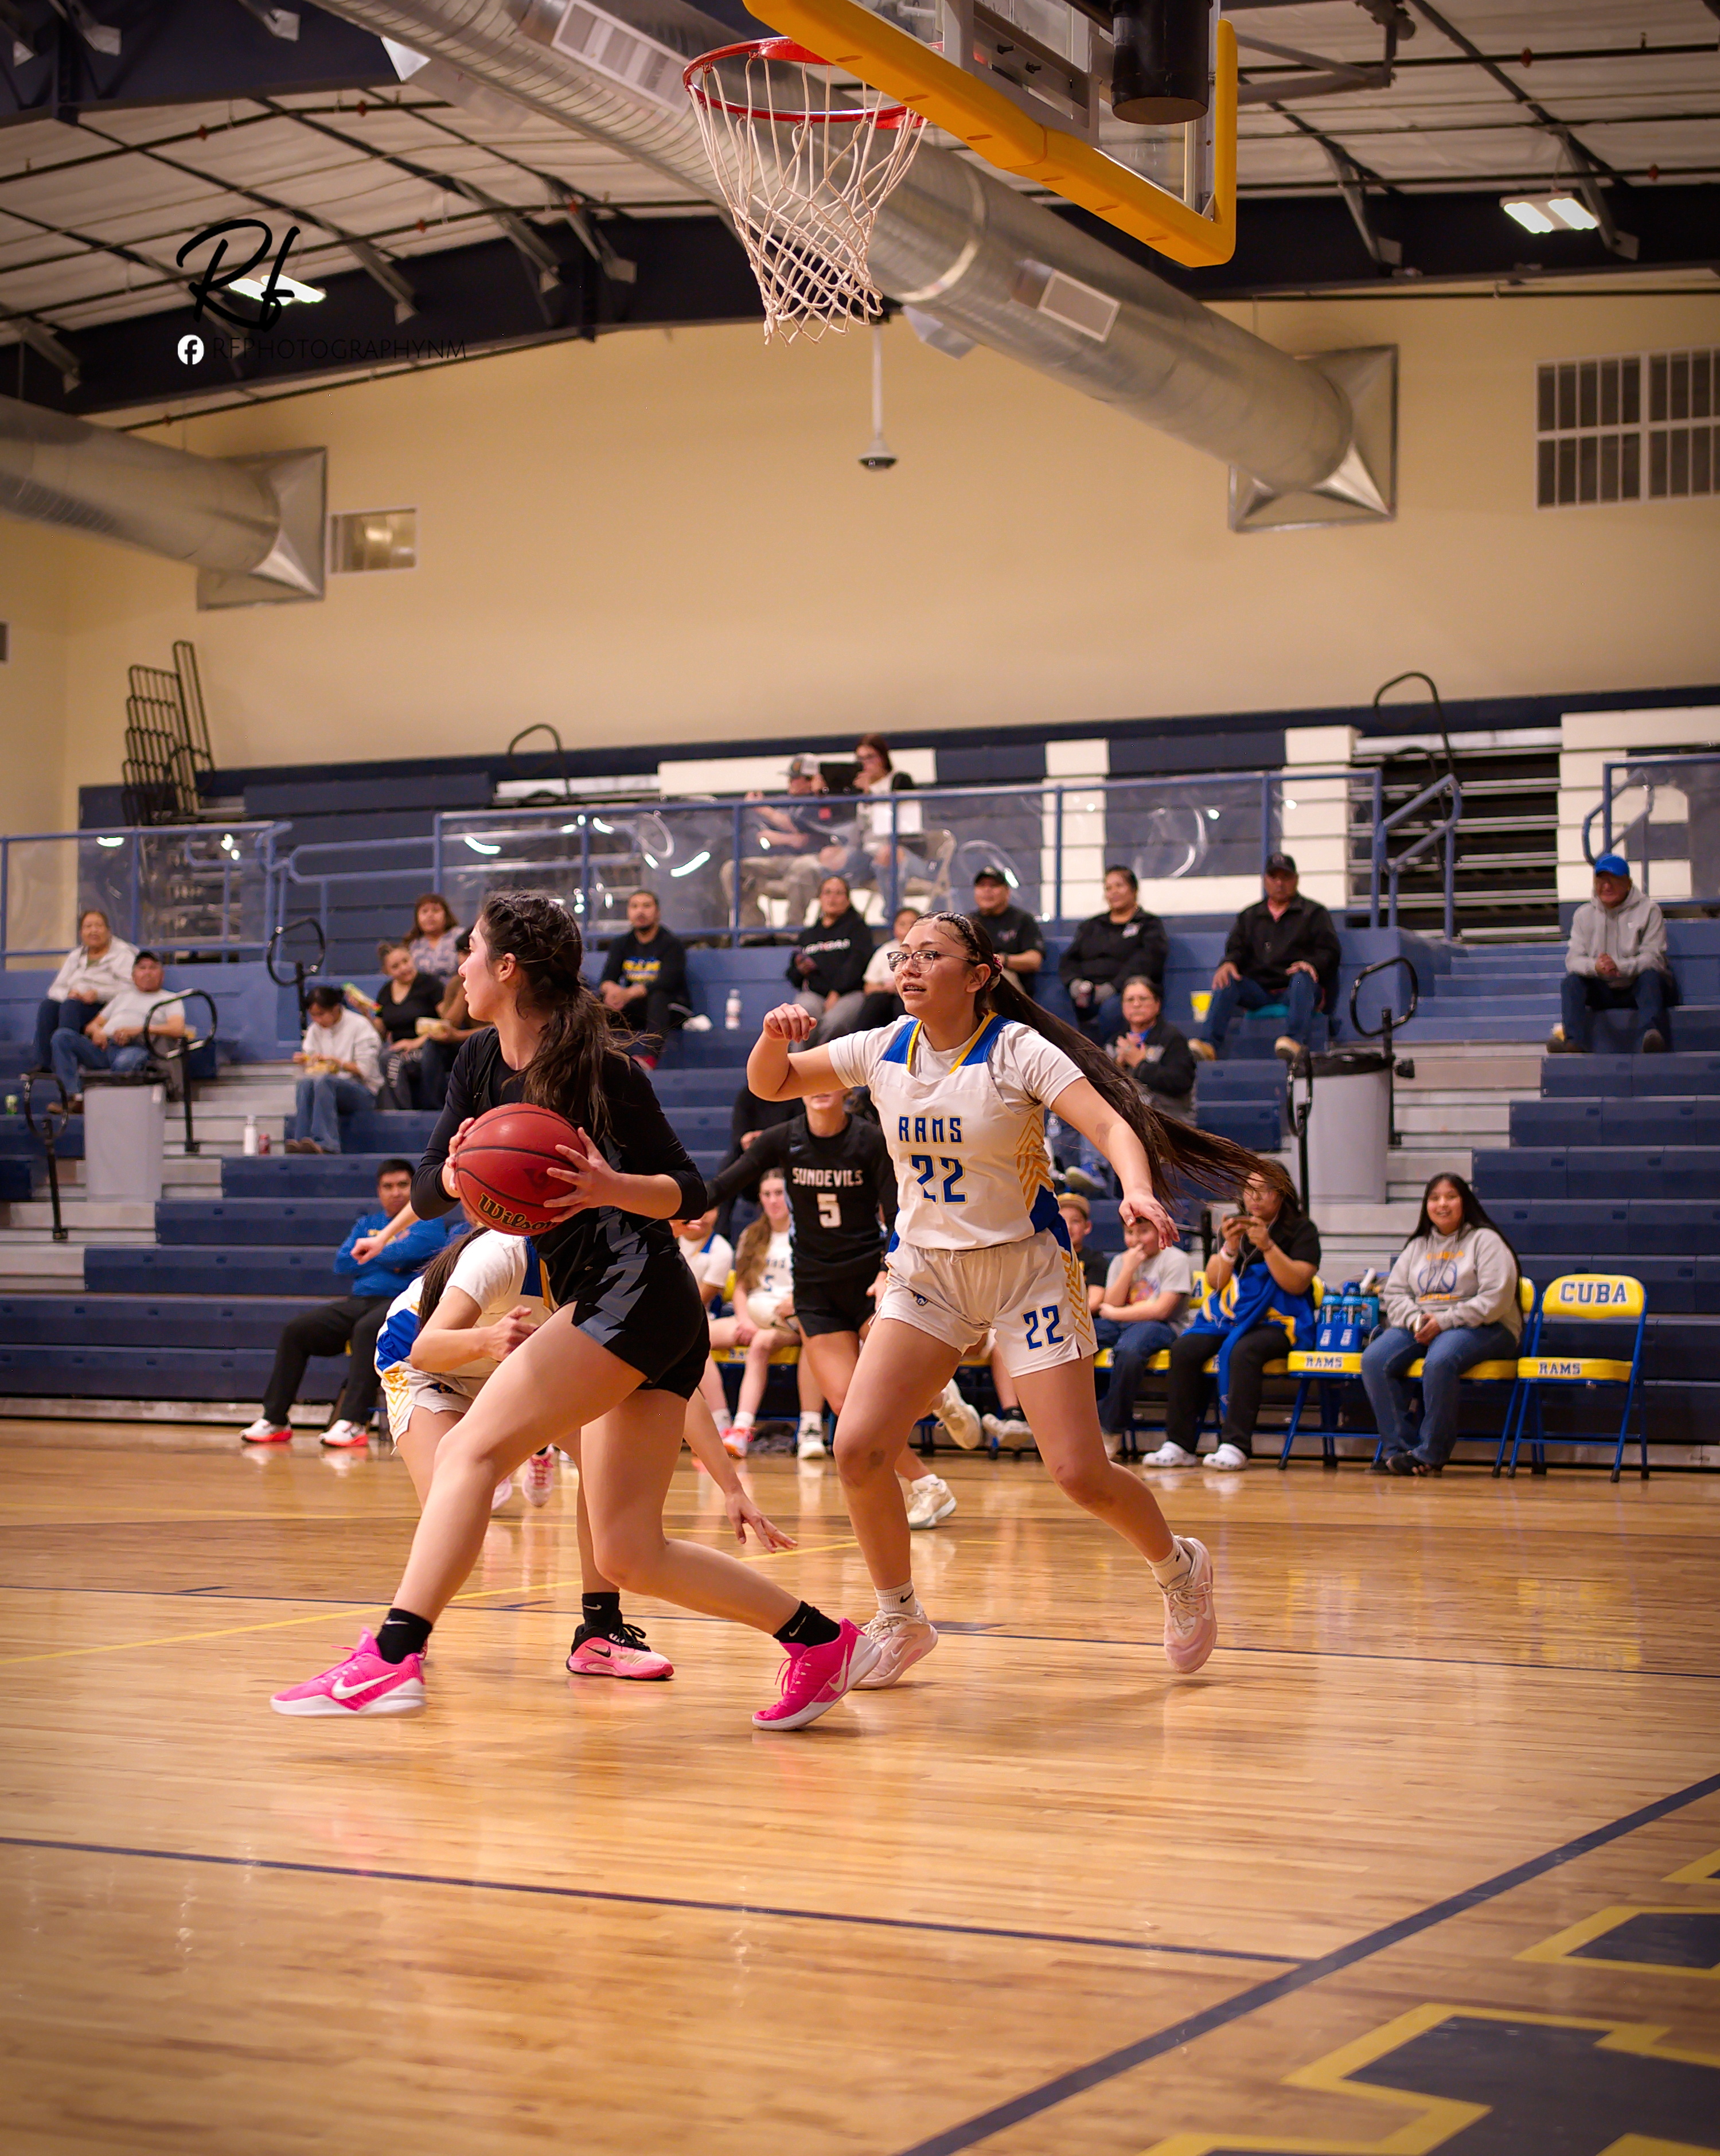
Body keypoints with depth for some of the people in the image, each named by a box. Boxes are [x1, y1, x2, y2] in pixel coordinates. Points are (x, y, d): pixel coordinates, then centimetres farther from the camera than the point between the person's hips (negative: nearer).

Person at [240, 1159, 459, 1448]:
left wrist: (376, 1251, 1)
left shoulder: (428, 1221, 8)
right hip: (359, 1302, 6)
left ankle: (354, 1422, -44)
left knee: (367, 1329, -39)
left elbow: (415, 1248, -14)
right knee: (296, 1329, -11)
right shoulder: (367, 1223, 25)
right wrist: (389, 1258, 0)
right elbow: (342, 1262, 11)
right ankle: (274, 1419, -9)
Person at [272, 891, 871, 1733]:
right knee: (631, 1555, 3)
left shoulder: (598, 1069, -9)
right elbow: (425, 1193, 6)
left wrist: (612, 1187, -24)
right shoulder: (482, 1063, 12)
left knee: (472, 1449, -17)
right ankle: (821, 1642, 9)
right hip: (595, 1304, 9)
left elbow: (690, 1189, -5)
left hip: (634, 1292, -9)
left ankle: (395, 1656, -24)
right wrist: (455, 1174, -16)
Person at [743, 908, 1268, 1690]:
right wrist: (776, 1037, -15)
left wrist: (1138, 1189, -45)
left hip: (1027, 1268, -4)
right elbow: (769, 1085, 8)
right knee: (857, 1449, -12)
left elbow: (1114, 1126, -24)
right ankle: (900, 1623, 9)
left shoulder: (1018, 1051, -14)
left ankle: (1180, 1570, 22)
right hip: (925, 1270, 4)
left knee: (1081, 1475, -9)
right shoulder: (885, 1050, 0)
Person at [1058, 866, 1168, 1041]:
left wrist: (1115, 986, -18)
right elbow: (1068, 960, 22)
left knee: (1111, 1009, -40)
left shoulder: (1149, 924, 15)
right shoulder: (1091, 926, 31)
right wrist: (1074, 982, -3)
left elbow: (1147, 961, -3)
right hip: (1088, 992, 3)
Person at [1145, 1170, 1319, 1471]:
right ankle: (1180, 1444, -22)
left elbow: (1298, 1283, -10)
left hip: (1277, 1322, -5)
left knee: (1243, 1351, -36)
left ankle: (1236, 1445, -37)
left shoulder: (1301, 1230, 3)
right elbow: (1215, 1281, 9)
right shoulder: (1234, 1225, 16)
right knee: (1184, 1349, -23)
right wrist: (1230, 1247, -9)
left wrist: (1267, 1246, -20)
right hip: (1228, 1317, 5)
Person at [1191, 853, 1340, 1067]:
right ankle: (1210, 1045, -42)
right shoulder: (1250, 916, 26)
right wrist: (1229, 964, -11)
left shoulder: (1313, 912, 17)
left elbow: (1329, 950, 5)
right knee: (1226, 981, -26)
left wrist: (1312, 964, -19)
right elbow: (1236, 949, 15)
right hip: (1259, 991, 2)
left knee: (1302, 978, -37)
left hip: (1295, 991, -2)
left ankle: (1296, 1043, -59)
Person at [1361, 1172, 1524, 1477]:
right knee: (1374, 1359, -22)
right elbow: (1395, 1292, 14)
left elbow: (1496, 1299, -11)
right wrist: (1415, 1321, -9)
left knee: (1439, 1361, -39)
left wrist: (1444, 1321, -17)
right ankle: (1398, 1447, -21)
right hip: (1419, 1326, 6)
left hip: (1480, 1327, -6)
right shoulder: (1418, 1246, 21)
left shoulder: (1485, 1240, 1)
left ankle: (1430, 1454, -29)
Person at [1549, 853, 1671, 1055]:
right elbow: (1573, 959, -3)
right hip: (1602, 991, 3)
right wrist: (1595, 967, -28)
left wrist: (1619, 967, -31)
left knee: (1650, 976, -34)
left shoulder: (1648, 910, -1)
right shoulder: (1583, 914, 8)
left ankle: (1649, 1037, -56)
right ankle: (1575, 1043, -42)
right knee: (1571, 981, -23)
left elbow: (1653, 958, -12)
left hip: (1637, 988, -3)